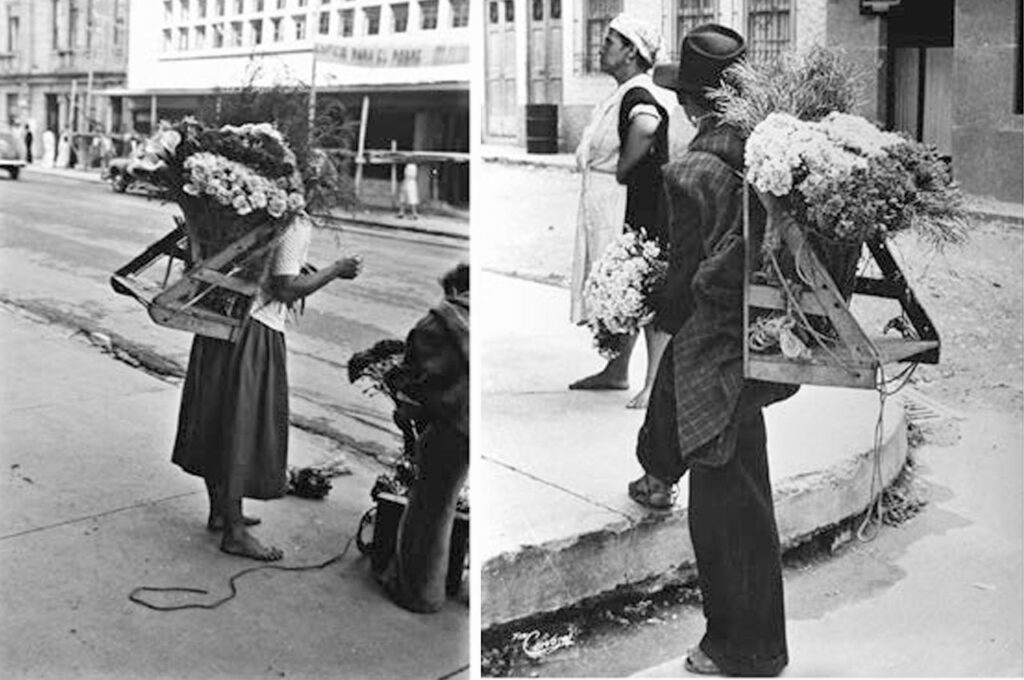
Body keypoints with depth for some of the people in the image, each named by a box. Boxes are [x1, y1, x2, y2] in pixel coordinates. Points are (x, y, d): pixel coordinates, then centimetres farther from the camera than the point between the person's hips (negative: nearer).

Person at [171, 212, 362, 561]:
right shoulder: (296, 225, -14)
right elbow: (286, 289, -18)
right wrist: (336, 270, -9)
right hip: (255, 331, -8)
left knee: (216, 421, 16)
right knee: (241, 427, -1)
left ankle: (220, 510, 32)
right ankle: (234, 532, 6)